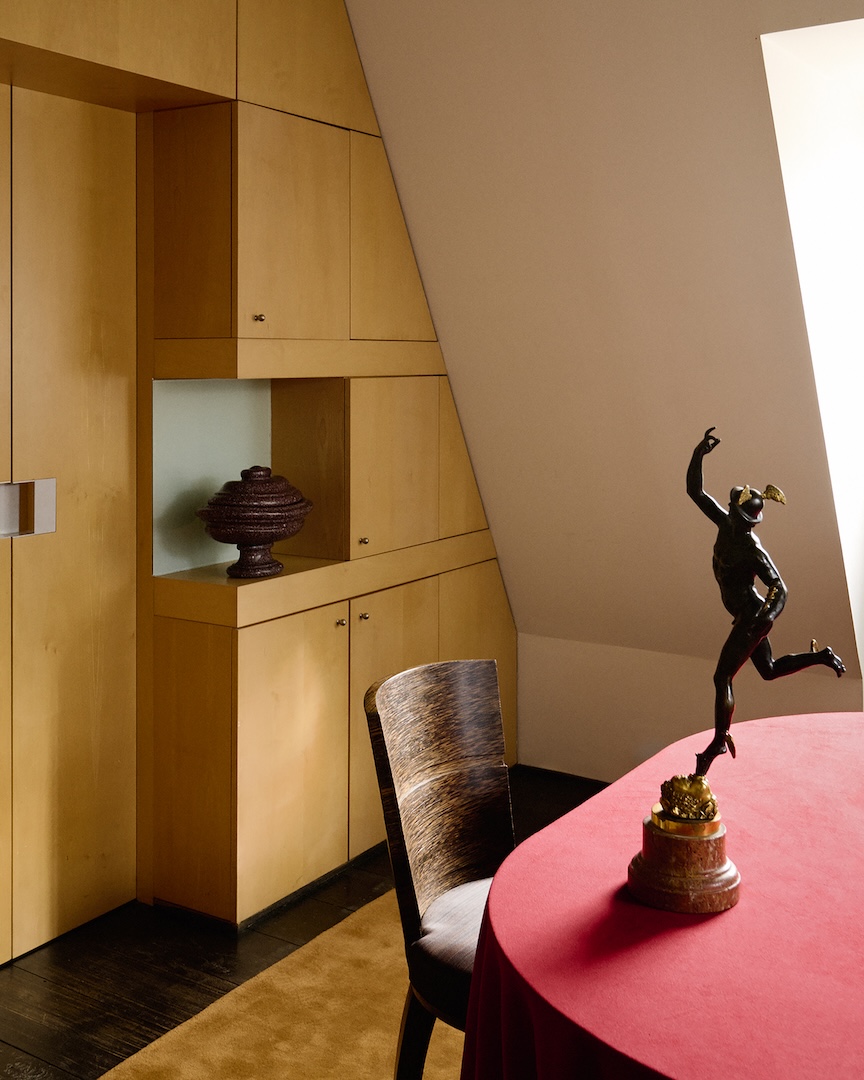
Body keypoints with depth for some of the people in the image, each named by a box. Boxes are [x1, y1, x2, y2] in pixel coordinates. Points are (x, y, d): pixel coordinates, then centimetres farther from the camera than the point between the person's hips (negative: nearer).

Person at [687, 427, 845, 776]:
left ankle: (720, 740, 8)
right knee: (769, 670, 23)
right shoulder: (726, 524, -5)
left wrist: (767, 617, -39)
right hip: (747, 616, 8)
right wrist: (699, 455, -16)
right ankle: (820, 656, 31)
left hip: (751, 618, -8)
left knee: (722, 676, -3)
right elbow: (694, 491, -3)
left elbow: (780, 590, -23)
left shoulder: (753, 550, -24)